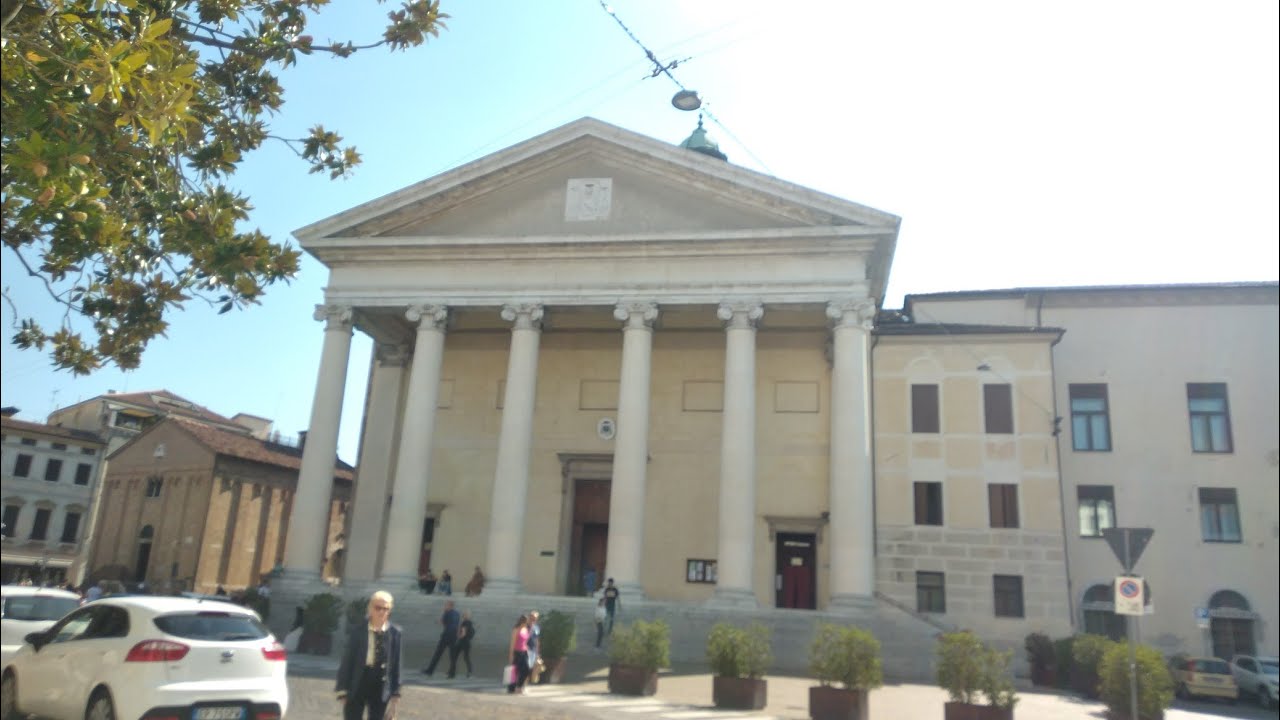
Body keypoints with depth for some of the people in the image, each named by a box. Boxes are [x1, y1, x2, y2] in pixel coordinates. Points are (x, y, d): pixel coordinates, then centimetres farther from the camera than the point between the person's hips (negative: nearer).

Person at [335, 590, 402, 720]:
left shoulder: (395, 633, -6)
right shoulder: (358, 631, -7)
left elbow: (397, 663, -1)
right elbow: (347, 661, -4)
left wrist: (395, 694, -1)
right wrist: (343, 690, -6)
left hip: (381, 687, 1)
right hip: (357, 685, -1)